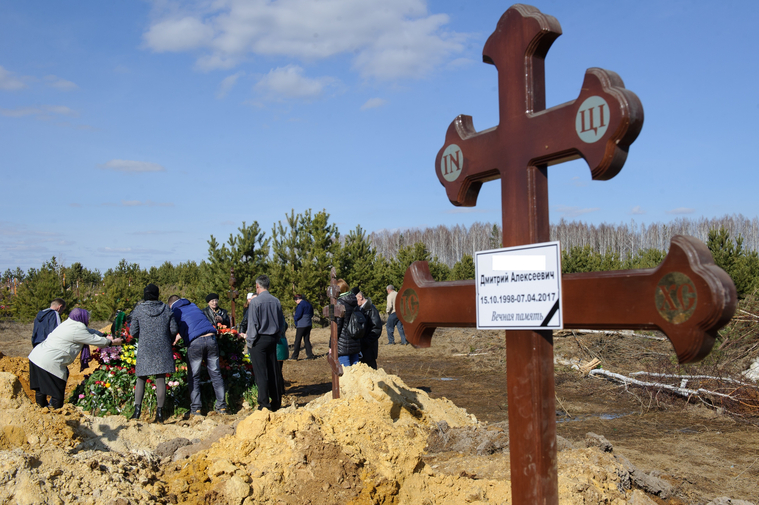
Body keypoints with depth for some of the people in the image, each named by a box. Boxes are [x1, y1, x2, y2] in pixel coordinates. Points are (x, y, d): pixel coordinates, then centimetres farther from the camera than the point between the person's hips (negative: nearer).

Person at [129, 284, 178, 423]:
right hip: (163, 349, 1)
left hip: (145, 349, -1)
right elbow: (174, 329, 4)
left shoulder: (138, 310, -2)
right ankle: (160, 412, 4)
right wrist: (170, 341, 22)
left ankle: (137, 409, 0)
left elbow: (133, 332, -2)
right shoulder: (166, 309, 3)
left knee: (141, 379, 9)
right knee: (161, 379, 3)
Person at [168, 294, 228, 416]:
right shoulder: (193, 306, 26)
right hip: (211, 338, 4)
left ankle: (196, 408, 5)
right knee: (215, 373, 8)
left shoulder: (175, 312, 13)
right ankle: (221, 406, 11)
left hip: (195, 342, -4)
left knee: (193, 377, 7)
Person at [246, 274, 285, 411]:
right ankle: (276, 403, 17)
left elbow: (253, 324, -12)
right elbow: (282, 322, 10)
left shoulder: (255, 301, -13)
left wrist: (250, 341, -4)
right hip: (273, 339, 6)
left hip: (259, 340, -5)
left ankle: (264, 404, 2)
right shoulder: (276, 301, 3)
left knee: (261, 373, -1)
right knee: (273, 371, 11)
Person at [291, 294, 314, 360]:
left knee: (297, 340, -3)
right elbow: (312, 314, 21)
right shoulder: (309, 304, 14)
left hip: (301, 325, -8)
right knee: (307, 340, 11)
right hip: (309, 324, 8)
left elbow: (297, 315, -19)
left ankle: (295, 356, -1)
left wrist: (294, 316, 2)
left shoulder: (300, 305, -13)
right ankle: (310, 355, 9)